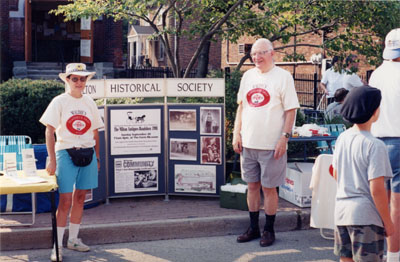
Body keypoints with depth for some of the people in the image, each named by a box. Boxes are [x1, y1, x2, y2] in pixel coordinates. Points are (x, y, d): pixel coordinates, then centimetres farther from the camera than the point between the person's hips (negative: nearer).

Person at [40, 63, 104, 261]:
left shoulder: (89, 102, 10)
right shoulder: (59, 102, -3)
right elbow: (49, 131, -6)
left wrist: (97, 157, 11)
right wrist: (52, 160, -12)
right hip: (66, 153, -4)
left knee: (80, 197, 9)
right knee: (65, 200, -8)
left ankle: (73, 239, 22)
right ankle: (57, 246, 0)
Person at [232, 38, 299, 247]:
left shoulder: (283, 76, -5)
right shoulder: (248, 76, 12)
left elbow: (291, 110, -7)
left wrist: (284, 138, -13)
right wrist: (236, 134, 8)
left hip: (271, 144, -5)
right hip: (248, 143, 5)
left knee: (269, 188, 2)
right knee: (252, 186, 12)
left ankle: (269, 230, 15)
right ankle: (253, 228, 24)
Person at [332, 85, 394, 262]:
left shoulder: (342, 138, 5)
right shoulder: (375, 146, -16)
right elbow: (377, 189, -18)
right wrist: (388, 222, -9)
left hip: (341, 210, 7)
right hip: (365, 214, -7)